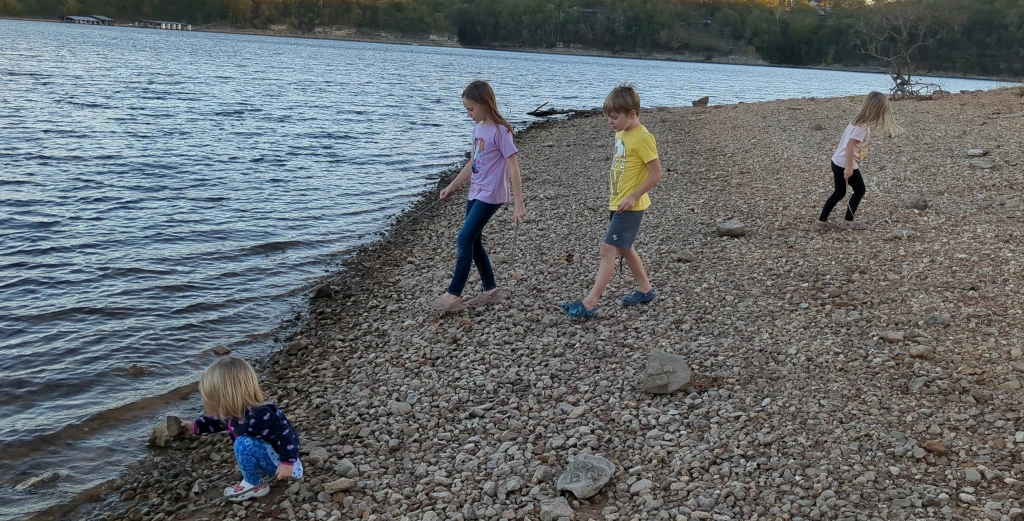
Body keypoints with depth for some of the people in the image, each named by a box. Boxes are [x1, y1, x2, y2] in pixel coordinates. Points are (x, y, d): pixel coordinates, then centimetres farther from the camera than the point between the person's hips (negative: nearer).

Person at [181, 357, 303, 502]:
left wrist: (287, 463, -32)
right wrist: (196, 426, 16)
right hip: (273, 459, 10)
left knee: (244, 444, -25)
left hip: (281, 463, -10)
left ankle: (255, 485, -4)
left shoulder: (259, 416, -34)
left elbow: (286, 434, -33)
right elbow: (222, 421, 20)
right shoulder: (239, 412, -3)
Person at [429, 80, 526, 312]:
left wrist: (519, 203, -21)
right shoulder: (478, 128, 9)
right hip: (475, 193, 9)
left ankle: (453, 296, -6)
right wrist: (452, 186, 21)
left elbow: (513, 167, -18)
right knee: (473, 241, 10)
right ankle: (490, 289, 22)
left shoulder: (500, 131, -15)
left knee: (465, 239, -11)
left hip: (491, 195, -9)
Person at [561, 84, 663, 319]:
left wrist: (633, 197, -21)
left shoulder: (642, 138, -19)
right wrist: (616, 193, 14)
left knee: (608, 249, -11)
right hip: (618, 202, 10)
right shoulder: (621, 133, 8)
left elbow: (656, 174, -20)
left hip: (630, 206, -10)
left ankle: (589, 304, -11)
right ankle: (645, 289, 35)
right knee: (623, 248, 19)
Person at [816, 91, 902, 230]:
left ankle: (822, 221, 17)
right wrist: (849, 167, -26)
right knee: (860, 190, 8)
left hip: (837, 161, 9)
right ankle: (848, 221, 12)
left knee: (839, 192, 18)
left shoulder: (858, 122, 12)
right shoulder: (863, 126, -17)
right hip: (846, 164, -9)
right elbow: (850, 146, -24)